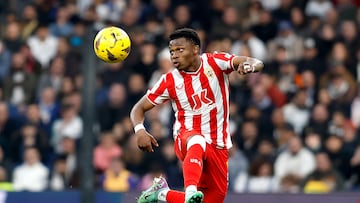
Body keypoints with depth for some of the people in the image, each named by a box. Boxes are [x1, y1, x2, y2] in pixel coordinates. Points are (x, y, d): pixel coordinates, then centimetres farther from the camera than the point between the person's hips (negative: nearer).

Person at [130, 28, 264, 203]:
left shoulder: (215, 62, -6)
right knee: (197, 142, -40)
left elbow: (257, 64, -17)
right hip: (185, 140, -2)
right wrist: (139, 130, -20)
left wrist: (250, 65, -43)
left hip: (218, 147, 2)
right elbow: (139, 108, 2)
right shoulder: (170, 81, -5)